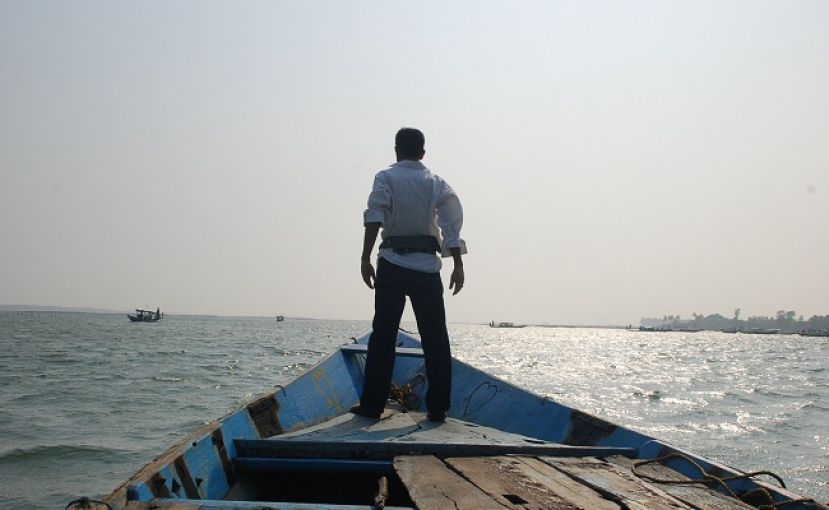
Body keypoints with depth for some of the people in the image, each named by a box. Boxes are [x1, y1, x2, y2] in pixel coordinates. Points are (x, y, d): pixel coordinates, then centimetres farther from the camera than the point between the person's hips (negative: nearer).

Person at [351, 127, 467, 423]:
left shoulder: (386, 178, 3)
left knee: (383, 337, 3)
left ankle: (372, 405, 4)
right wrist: (458, 266, 1)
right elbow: (453, 227, 1)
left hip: (392, 265, -2)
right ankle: (437, 408, 7)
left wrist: (365, 259, -14)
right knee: (435, 339, 7)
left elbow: (375, 218, -12)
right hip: (427, 267, 2)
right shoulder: (437, 184, 10)